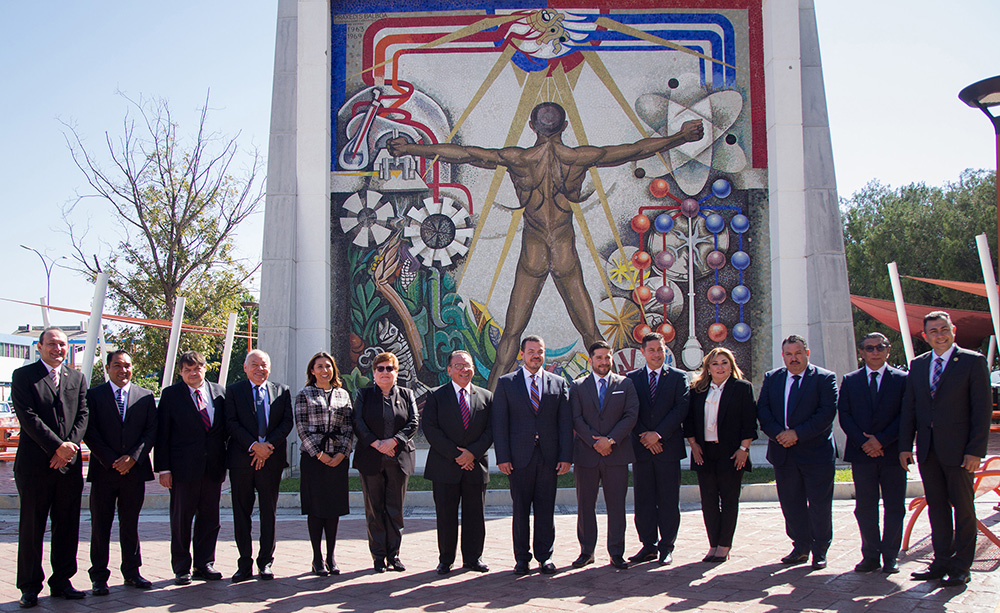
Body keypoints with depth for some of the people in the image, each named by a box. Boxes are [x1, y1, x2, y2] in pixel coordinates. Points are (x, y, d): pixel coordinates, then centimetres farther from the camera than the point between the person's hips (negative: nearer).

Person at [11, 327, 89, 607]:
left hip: (70, 463, 4)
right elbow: (28, 417, -9)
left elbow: (82, 415, 7)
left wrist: (70, 446, -9)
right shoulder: (23, 376, 0)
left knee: (67, 526, 8)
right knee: (31, 527, 3)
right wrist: (57, 447, -15)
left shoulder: (77, 378, 14)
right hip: (35, 464, -4)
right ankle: (30, 587, 13)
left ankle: (62, 581, 18)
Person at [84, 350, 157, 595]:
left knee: (130, 524, 9)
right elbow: (89, 433, -3)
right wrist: (111, 461, -10)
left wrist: (132, 458, -9)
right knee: (100, 525, 2)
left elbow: (151, 431, 4)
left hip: (134, 469, 2)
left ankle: (131, 572, 18)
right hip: (103, 471, -1)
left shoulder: (146, 396, 9)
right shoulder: (94, 395, 3)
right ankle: (99, 577, 10)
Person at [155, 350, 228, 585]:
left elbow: (226, 427, 13)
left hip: (213, 467, 3)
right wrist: (163, 468, -7)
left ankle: (205, 564, 18)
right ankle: (181, 568, 14)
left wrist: (224, 461, 6)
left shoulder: (219, 392, 8)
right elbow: (162, 434, -1)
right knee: (181, 519, 3)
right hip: (184, 468, -3)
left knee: (210, 518, 7)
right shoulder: (171, 395, 1)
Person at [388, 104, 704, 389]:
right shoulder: (579, 158, -7)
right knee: (590, 332, 9)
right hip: (567, 254, 0)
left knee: (511, 332, 8)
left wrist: (410, 148, 5)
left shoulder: (517, 159, -8)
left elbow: (462, 153, -4)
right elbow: (638, 150, 0)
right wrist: (681, 137, 11)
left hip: (532, 256, 0)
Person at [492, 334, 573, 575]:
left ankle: (545, 556, 16)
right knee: (520, 509, 4)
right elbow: (499, 423, 1)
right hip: (519, 456, -1)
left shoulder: (558, 383, 10)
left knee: (546, 509, 6)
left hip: (549, 456, 1)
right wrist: (502, 457, -7)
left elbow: (565, 422, 6)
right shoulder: (506, 383, 5)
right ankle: (522, 557, 14)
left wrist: (566, 456, -2)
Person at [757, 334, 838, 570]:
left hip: (815, 452, -4)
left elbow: (828, 412, -12)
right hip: (783, 453, 4)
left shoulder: (825, 378, -3)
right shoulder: (771, 378, 10)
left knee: (819, 505, 2)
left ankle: (819, 551, 15)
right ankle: (801, 548, 21)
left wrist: (798, 434, -17)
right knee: (791, 504, 9)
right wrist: (778, 433, -14)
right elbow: (762, 409, 3)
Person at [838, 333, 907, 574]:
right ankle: (871, 556, 12)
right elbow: (844, 416, 3)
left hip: (892, 452, -1)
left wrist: (881, 440, -13)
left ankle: (890, 556, 12)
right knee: (865, 507, 4)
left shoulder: (902, 379, 3)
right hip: (862, 454, 1)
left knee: (894, 507, 3)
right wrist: (863, 442, -10)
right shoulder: (850, 380, 9)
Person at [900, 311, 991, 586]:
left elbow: (982, 409, -7)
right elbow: (909, 408, 12)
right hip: (927, 450, 5)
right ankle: (942, 562, 19)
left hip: (958, 449, -4)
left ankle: (961, 567, 13)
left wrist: (976, 450, -13)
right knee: (937, 507, 10)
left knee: (963, 507, 4)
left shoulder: (973, 361, -3)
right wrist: (905, 445, 4)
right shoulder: (917, 365, 11)